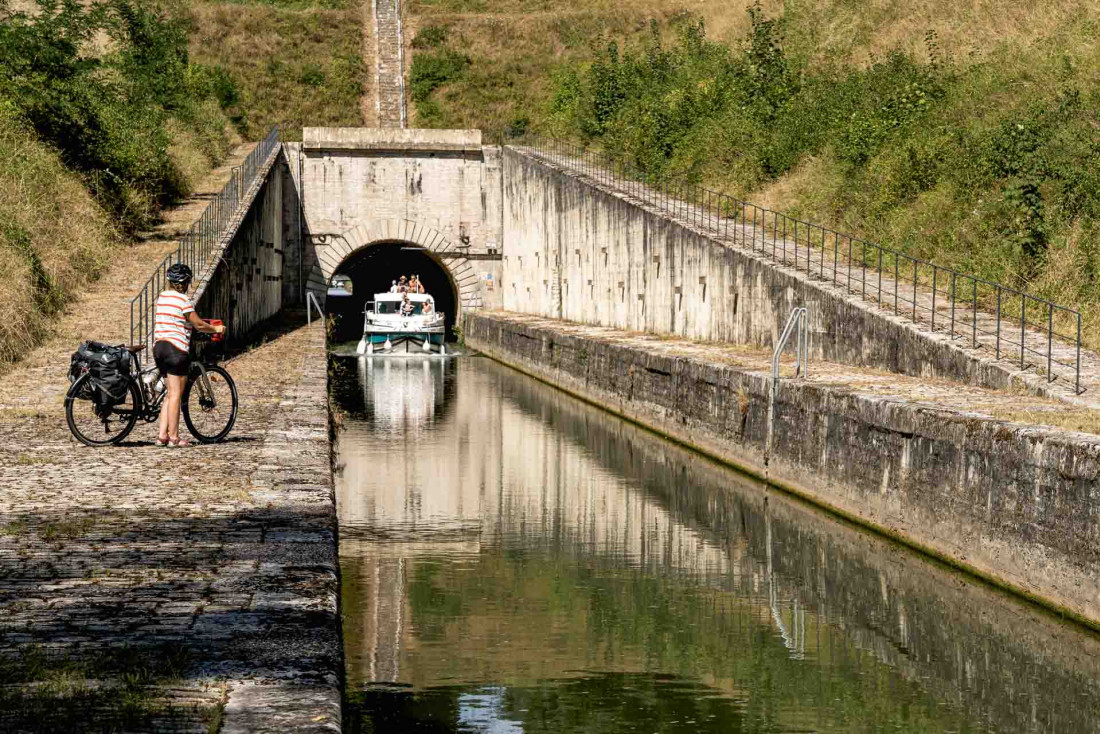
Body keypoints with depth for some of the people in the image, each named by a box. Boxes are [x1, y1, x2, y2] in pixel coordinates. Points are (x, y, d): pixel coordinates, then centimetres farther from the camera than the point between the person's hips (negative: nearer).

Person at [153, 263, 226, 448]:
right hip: (176, 349, -8)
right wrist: (216, 329, 6)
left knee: (171, 393, 14)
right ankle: (174, 437, -3)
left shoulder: (162, 297, 12)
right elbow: (198, 324, -11)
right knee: (176, 394, -3)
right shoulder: (183, 300, -11)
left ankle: (162, 435, 8)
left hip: (158, 347, 8)